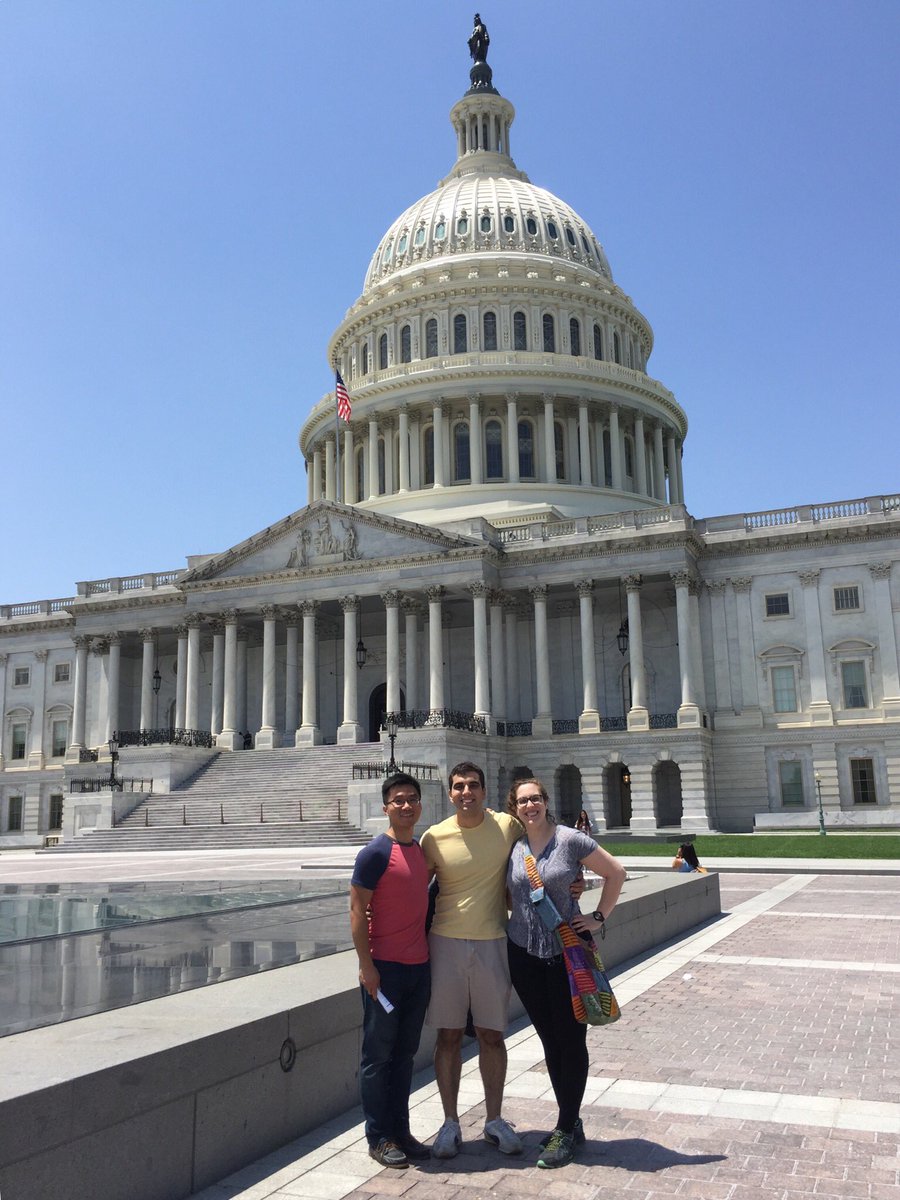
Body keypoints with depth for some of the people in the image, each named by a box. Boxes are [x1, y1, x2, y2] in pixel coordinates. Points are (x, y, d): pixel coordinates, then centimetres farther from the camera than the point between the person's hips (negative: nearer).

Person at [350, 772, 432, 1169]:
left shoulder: (423, 850, 9)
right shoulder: (375, 853, -12)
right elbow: (357, 911, -13)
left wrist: (430, 954, 15)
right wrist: (366, 965, -17)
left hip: (419, 966, 7)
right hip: (385, 968, -7)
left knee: (405, 1052, 15)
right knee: (378, 1054, 5)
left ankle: (401, 1131, 25)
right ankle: (378, 1137, 16)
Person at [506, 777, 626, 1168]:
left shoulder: (570, 839, -9)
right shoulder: (510, 846, 2)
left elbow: (615, 873, -2)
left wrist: (598, 917, -4)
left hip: (567, 951, -3)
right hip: (524, 954, 4)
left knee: (571, 1040, 3)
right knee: (549, 1041, 12)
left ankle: (566, 1129, 16)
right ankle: (571, 1123, 26)